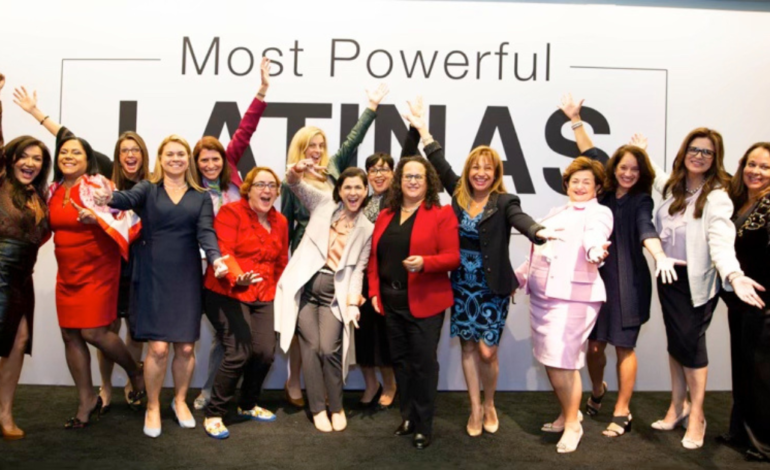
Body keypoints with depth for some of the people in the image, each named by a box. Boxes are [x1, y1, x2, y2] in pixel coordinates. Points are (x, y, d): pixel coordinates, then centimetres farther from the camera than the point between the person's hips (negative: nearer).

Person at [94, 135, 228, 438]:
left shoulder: (201, 197, 8)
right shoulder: (148, 189, 4)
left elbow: (205, 232, -5)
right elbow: (129, 199, -18)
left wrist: (216, 259, -25)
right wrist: (109, 197, -42)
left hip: (186, 279, 2)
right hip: (153, 277, -2)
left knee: (186, 347, 5)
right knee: (158, 347, -5)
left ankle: (180, 400, 30)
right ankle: (152, 407, 17)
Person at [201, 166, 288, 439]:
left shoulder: (280, 222, 13)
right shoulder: (231, 212, -7)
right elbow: (222, 251, -18)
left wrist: (279, 291, 13)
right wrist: (237, 278, -34)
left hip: (263, 297, 6)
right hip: (226, 294, -6)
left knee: (265, 352, -3)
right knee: (239, 353, -15)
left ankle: (248, 405, 25)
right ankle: (213, 414, 5)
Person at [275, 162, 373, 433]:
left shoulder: (367, 229, 8)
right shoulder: (323, 203, 5)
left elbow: (359, 268, 5)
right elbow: (294, 183, -4)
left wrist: (353, 302, -6)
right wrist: (298, 169, -27)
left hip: (335, 292, 0)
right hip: (305, 285, 0)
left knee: (329, 349, -9)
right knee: (311, 347, -3)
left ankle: (336, 408, 13)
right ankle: (318, 409, 12)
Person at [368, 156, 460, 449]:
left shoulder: (441, 214, -5)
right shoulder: (385, 215, 12)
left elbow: (453, 257, -10)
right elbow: (375, 257, 13)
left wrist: (424, 262, -27)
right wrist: (374, 291, 4)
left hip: (425, 302, -5)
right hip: (391, 301, 5)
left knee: (423, 362, 2)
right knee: (400, 360, 14)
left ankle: (424, 425, 15)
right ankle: (407, 417, 29)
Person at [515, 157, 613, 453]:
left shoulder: (599, 213, -3)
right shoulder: (557, 213, 19)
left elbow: (594, 236, -27)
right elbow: (538, 249, 26)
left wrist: (596, 250, -48)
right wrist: (519, 275, 28)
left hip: (571, 296, -7)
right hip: (541, 295, 8)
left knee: (563, 361, -6)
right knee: (550, 360, 13)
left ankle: (573, 425, 12)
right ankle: (568, 413, 32)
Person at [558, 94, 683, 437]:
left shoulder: (641, 200, -5)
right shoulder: (605, 192, 7)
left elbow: (645, 229, -24)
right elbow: (591, 155, 15)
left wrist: (660, 257, -43)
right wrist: (575, 119, 15)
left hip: (627, 282, -3)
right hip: (597, 277, 4)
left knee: (624, 347, 1)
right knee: (594, 345, 6)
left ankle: (622, 412, 16)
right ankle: (597, 392, 36)